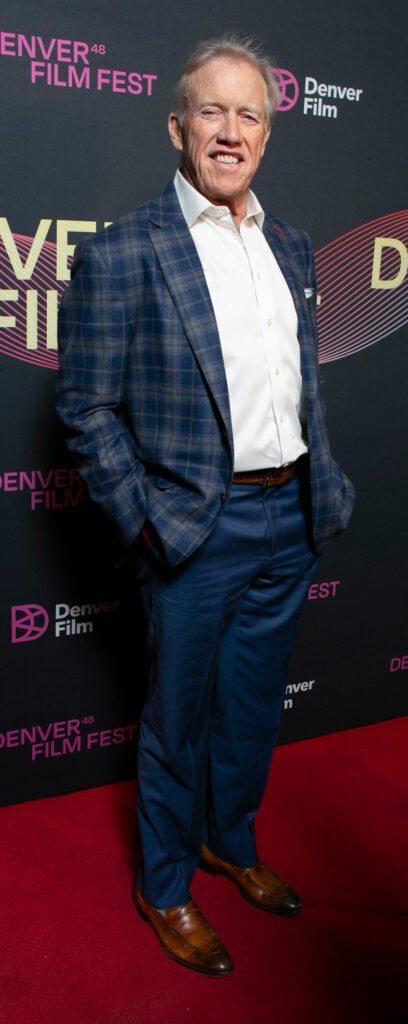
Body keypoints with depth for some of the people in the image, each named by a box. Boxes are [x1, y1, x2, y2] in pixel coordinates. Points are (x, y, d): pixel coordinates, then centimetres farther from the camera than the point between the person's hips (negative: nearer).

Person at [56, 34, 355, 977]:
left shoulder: (290, 247, 9)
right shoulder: (121, 254, -11)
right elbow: (87, 407, -10)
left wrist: (323, 484, 10)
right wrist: (143, 524, -13)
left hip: (289, 520, 6)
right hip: (197, 530, -6)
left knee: (254, 703, 21)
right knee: (179, 715, 10)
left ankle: (232, 843, 44)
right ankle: (164, 888, 32)